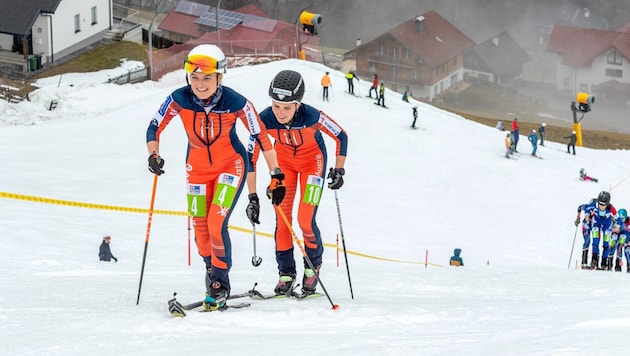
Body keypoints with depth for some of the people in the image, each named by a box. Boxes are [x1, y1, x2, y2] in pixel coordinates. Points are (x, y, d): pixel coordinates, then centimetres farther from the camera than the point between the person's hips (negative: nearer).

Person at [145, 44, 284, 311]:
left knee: (216, 224, -17)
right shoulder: (179, 99, -21)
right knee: (201, 229, 4)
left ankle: (221, 284, -1)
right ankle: (212, 272, 31)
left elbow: (261, 137, -15)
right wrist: (153, 155, -27)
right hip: (197, 167, 3)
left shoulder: (236, 102, -25)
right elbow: (154, 127, -9)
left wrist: (276, 176, -13)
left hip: (231, 165, -3)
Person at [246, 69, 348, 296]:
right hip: (283, 161, 2)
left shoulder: (311, 116, -36)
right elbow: (251, 158, -20)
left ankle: (313, 265, 16)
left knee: (305, 220, -10)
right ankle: (286, 272, 13)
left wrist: (339, 170, -14)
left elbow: (341, 137, -18)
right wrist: (252, 198, -20)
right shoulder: (265, 120, -30)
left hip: (313, 160, -2)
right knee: (282, 218, -4)